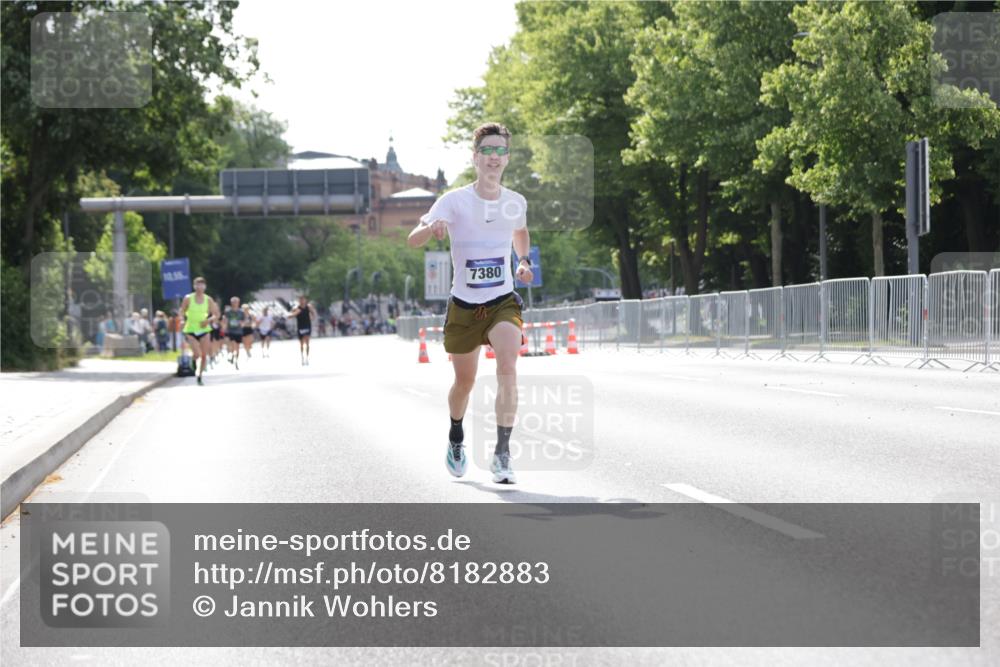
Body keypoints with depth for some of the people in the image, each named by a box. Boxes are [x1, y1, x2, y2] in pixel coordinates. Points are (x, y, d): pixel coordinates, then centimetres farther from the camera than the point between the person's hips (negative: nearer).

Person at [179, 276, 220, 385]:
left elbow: (216, 315, 5)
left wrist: (209, 320, -14)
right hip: (191, 331, -2)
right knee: (197, 354, -18)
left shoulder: (208, 300, 0)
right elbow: (182, 312, 4)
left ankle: (200, 376, 18)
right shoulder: (188, 299, -4)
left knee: (204, 355, 0)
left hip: (204, 330, 2)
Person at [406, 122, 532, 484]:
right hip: (463, 305, -1)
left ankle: (502, 454, -23)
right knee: (464, 382, 14)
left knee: (507, 368, -25)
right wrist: (431, 228, -46)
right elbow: (412, 240, -24)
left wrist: (524, 260, 6)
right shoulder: (454, 201, -12)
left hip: (503, 302, 1)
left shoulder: (516, 202, -1)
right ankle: (456, 440, 44)